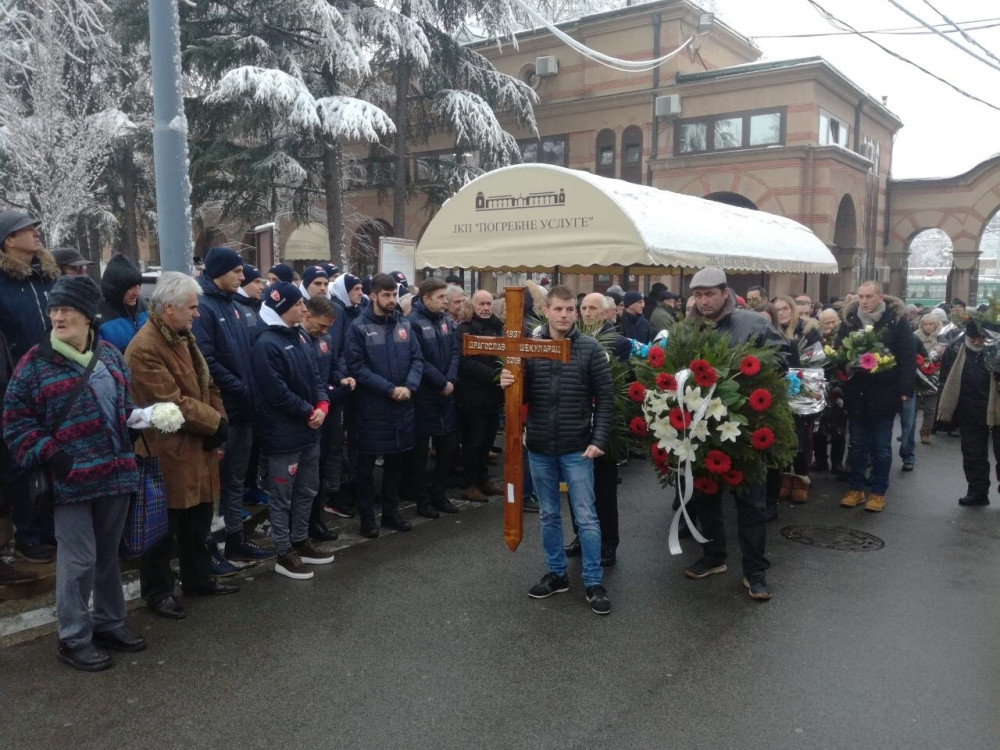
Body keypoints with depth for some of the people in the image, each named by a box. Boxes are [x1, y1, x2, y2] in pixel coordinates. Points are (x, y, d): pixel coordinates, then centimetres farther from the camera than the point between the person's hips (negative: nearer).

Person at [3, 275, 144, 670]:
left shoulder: (111, 356, 8)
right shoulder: (35, 362, -6)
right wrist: (47, 454, -15)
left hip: (115, 473, 5)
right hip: (70, 480, -5)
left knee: (109, 555, 17)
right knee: (79, 560, -1)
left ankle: (109, 623, 33)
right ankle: (74, 639, 16)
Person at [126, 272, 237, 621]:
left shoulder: (183, 337, 10)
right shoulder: (144, 349, -21)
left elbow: (207, 383, 12)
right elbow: (173, 403, -25)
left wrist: (218, 422, -4)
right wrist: (215, 422, -14)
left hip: (197, 448, 9)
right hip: (167, 453, -9)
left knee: (198, 521, 20)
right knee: (163, 528, 6)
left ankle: (198, 578, 35)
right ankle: (158, 591, 21)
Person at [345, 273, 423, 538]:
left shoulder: (404, 325, 7)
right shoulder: (359, 328, -8)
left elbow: (417, 359, 5)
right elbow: (357, 368, -15)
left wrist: (409, 386, -13)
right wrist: (390, 389, -19)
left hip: (403, 406, 5)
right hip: (372, 407, -5)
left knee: (396, 462, 15)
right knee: (367, 464, 5)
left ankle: (391, 512, 28)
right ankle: (367, 517, 18)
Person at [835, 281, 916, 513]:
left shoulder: (897, 320, -6)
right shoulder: (850, 319, 3)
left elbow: (908, 357, -7)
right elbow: (838, 351, 11)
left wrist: (906, 389, -12)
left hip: (884, 392, -3)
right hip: (856, 392, 3)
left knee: (881, 447, 8)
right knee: (857, 444, 12)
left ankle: (878, 492, 19)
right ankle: (855, 488, 23)